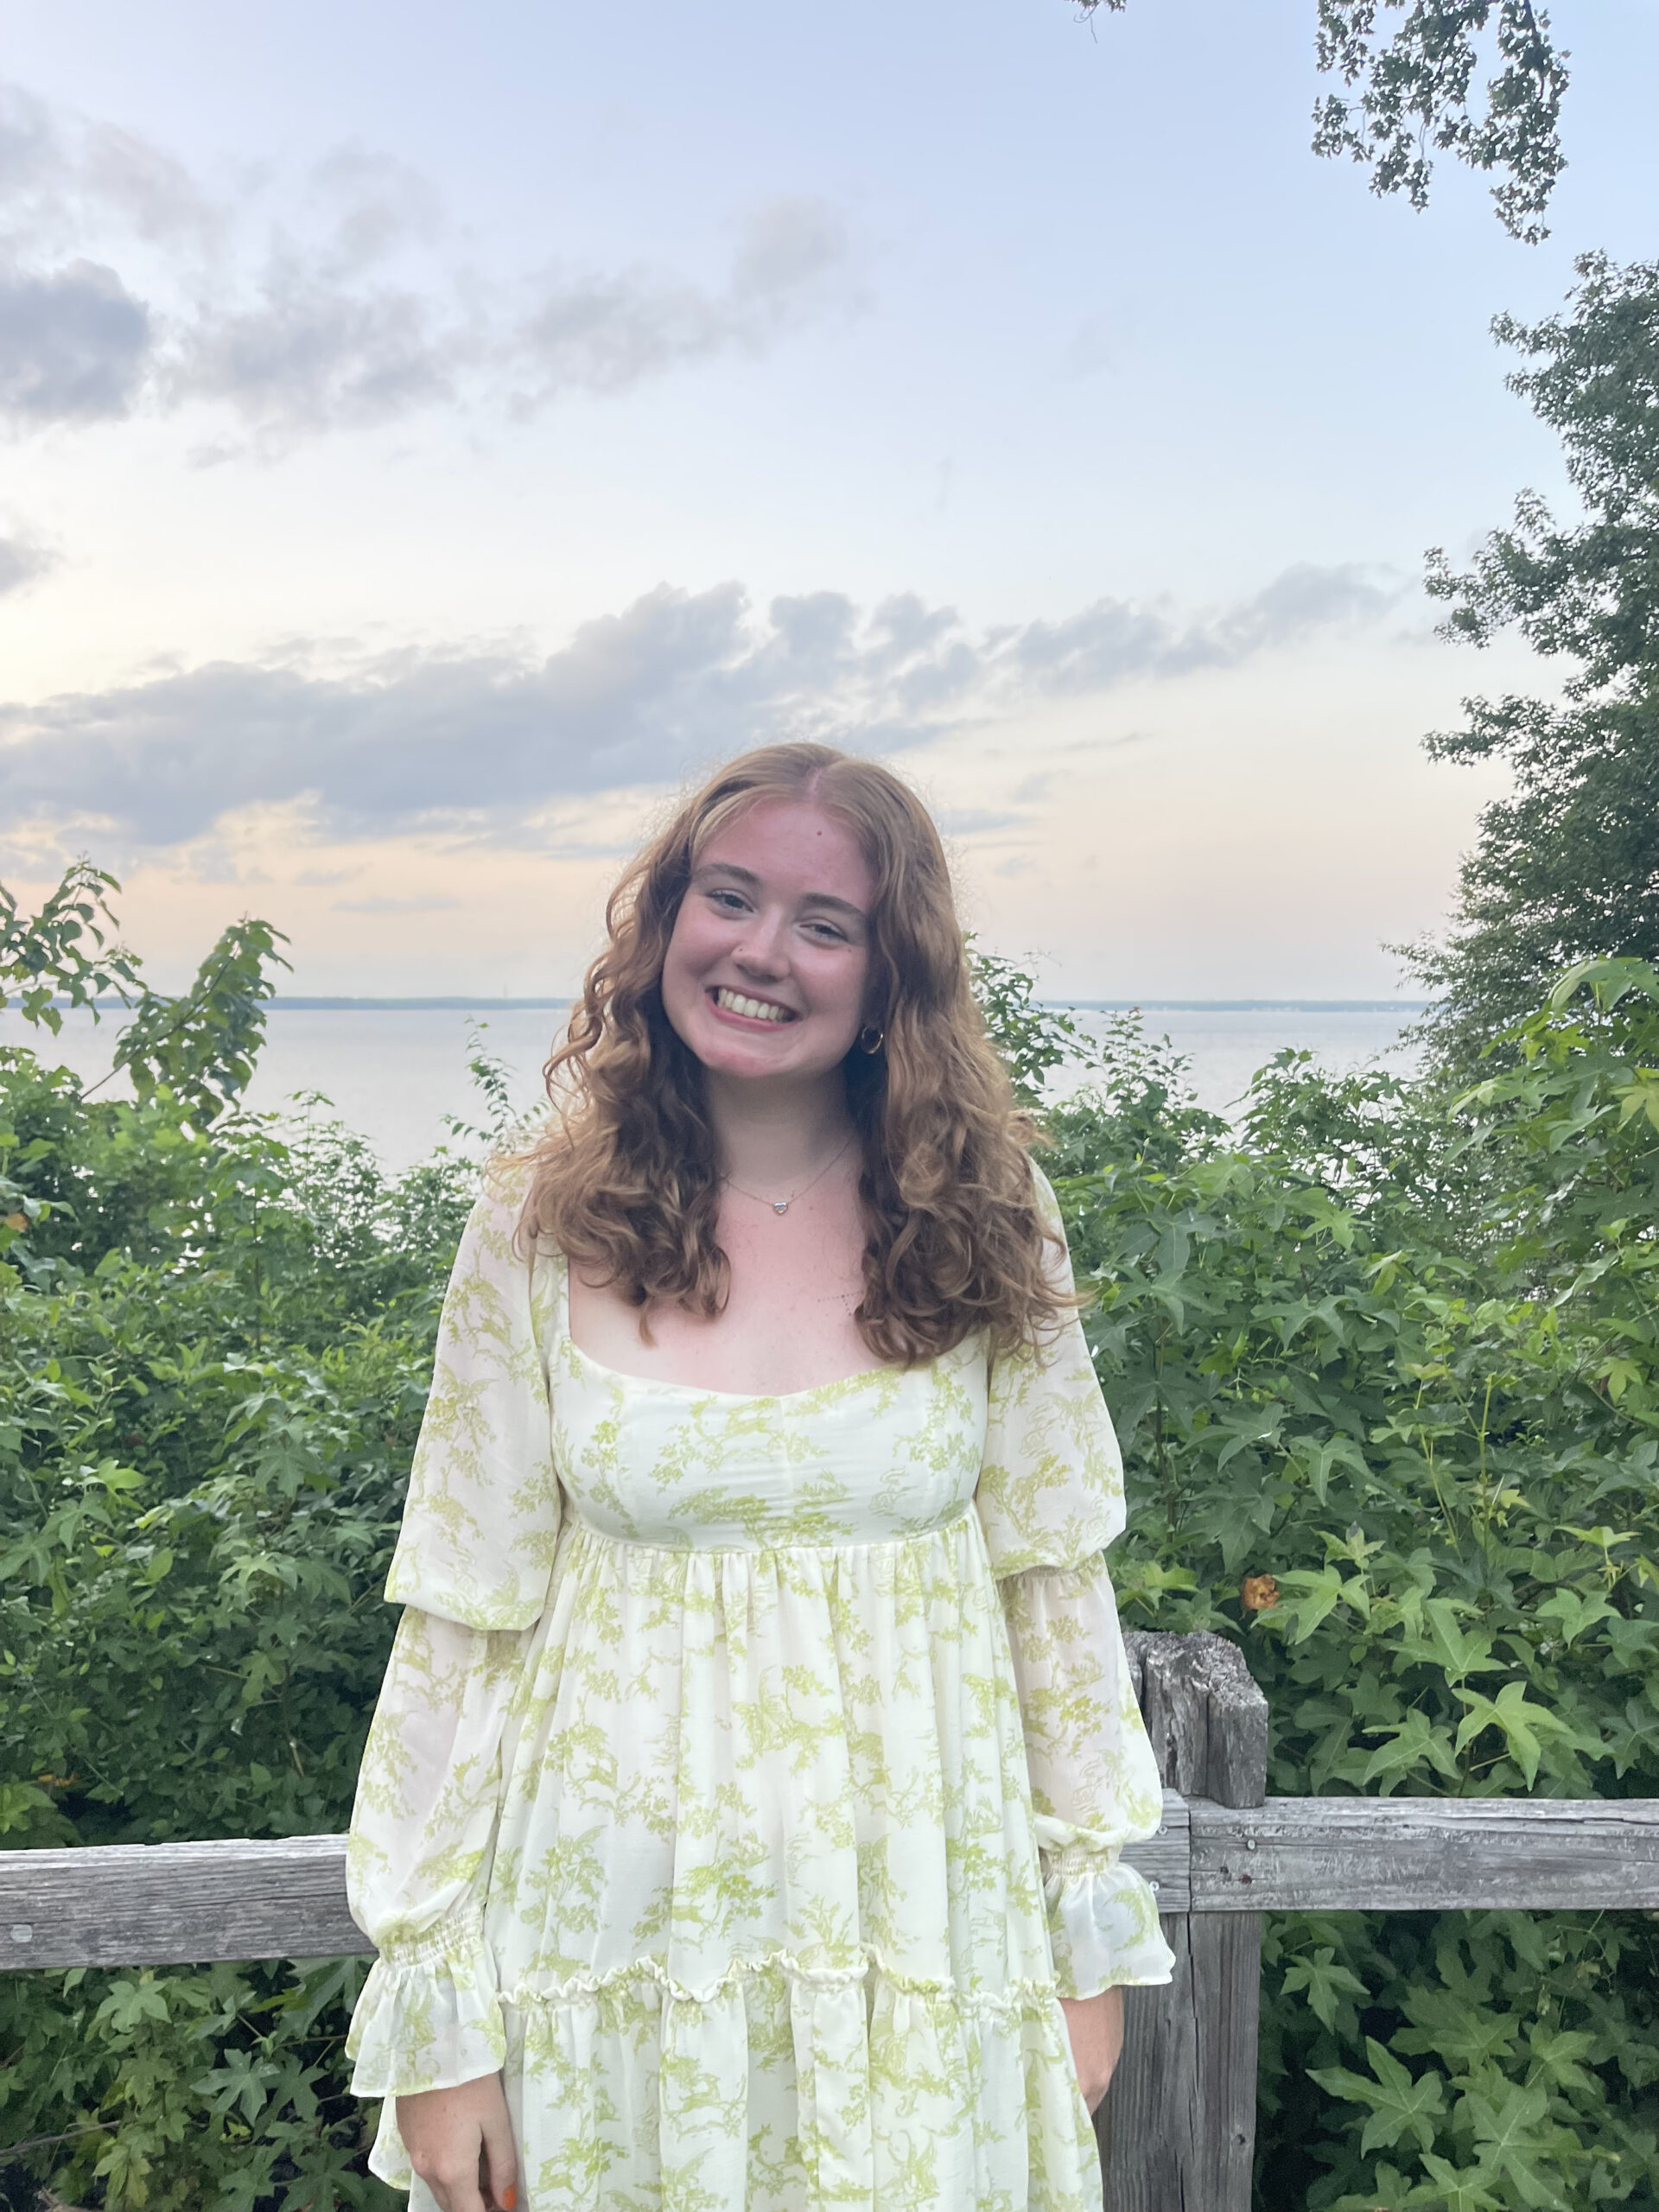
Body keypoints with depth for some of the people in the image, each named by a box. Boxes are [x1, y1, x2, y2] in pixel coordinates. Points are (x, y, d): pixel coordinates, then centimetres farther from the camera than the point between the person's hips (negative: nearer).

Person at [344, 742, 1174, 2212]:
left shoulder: (981, 1217, -6)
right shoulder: (541, 1238, -8)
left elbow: (1054, 1590, 0)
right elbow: (460, 1628, -4)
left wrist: (1093, 1937, 3)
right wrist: (434, 2012, -3)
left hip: (919, 1946, 1)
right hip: (614, 1932, 0)